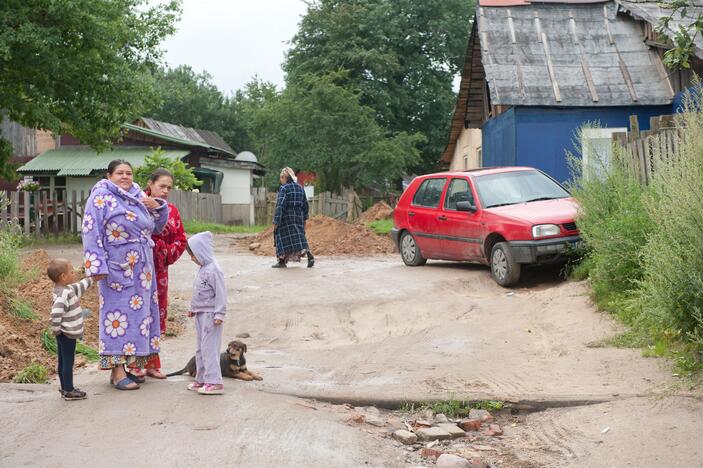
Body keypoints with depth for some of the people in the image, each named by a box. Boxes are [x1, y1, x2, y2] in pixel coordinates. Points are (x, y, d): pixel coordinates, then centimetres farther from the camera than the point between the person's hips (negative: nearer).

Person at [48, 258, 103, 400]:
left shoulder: (69, 289, 6)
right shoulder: (63, 294, -24)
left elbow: (80, 286, 27)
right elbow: (55, 313, -32)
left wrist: (92, 279, 35)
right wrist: (56, 330, -22)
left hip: (66, 334, 10)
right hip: (67, 334, -10)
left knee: (63, 362, 16)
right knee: (68, 362, -1)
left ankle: (65, 388, 26)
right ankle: (68, 391, 7)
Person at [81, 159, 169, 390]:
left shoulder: (139, 196, 14)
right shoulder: (101, 198, -5)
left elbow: (157, 227, 23)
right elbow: (91, 233, -12)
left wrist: (157, 207, 3)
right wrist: (98, 266, -19)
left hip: (141, 270, 7)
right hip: (117, 269, -7)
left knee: (137, 312, 8)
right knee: (118, 313, -6)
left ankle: (128, 365, 17)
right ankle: (117, 371, -3)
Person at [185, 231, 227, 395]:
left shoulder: (213, 270, -17)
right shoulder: (202, 269, 13)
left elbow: (221, 294, -19)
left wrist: (219, 314, -21)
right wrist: (193, 308, 25)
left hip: (210, 315, -10)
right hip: (200, 314, 10)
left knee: (209, 348, -10)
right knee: (200, 349, 15)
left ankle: (214, 382, -8)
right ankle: (201, 379, 24)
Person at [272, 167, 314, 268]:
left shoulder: (284, 188, -11)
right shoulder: (300, 188, 9)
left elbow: (280, 205, -16)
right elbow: (305, 204, 13)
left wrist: (276, 221, -16)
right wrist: (304, 218, 20)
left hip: (286, 217, -6)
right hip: (298, 217, 6)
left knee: (283, 238, 5)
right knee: (299, 237, 7)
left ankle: (282, 261, 8)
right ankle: (309, 256, -11)